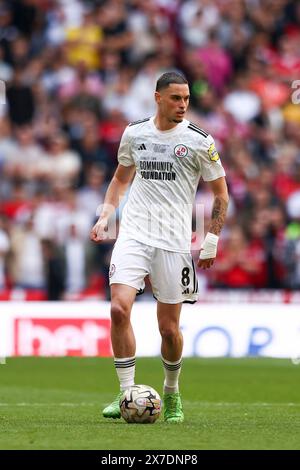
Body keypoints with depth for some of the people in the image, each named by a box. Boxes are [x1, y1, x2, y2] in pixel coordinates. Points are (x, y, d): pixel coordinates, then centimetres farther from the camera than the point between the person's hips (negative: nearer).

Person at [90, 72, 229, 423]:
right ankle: (127, 394, -12)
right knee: (119, 308, -18)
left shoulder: (199, 141, 0)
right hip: (133, 235, 2)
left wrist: (212, 240, 2)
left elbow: (220, 193, 7)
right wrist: (104, 217, 13)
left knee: (169, 328, 1)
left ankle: (172, 393, 26)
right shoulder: (134, 133, 8)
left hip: (174, 242, -2)